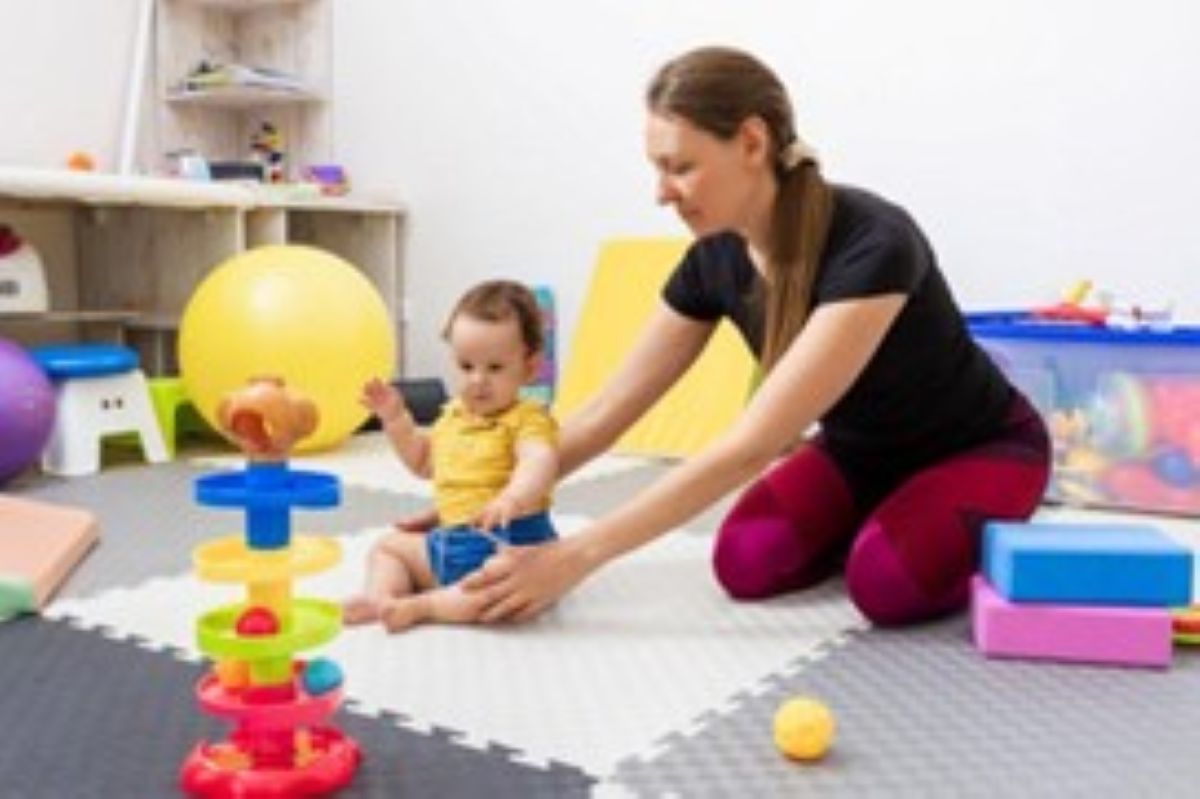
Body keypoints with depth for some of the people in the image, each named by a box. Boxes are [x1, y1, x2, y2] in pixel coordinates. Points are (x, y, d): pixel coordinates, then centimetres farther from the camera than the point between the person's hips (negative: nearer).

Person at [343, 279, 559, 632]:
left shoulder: (527, 418, -13)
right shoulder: (454, 414, 13)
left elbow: (540, 461, -34)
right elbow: (423, 462, 27)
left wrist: (514, 497, -56)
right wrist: (396, 418, 13)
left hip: (510, 541, -8)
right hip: (451, 541, 9)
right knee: (388, 544, 15)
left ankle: (421, 605, -25)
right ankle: (380, 596, -10)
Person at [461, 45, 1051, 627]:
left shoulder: (871, 245, -36)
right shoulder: (715, 257, -16)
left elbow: (752, 445, -41)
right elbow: (605, 414, -9)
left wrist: (577, 556, -41)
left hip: (981, 447, -4)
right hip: (857, 450, 5)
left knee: (888, 583, -32)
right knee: (748, 564, -21)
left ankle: (989, 537, 1)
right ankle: (871, 523, 9)